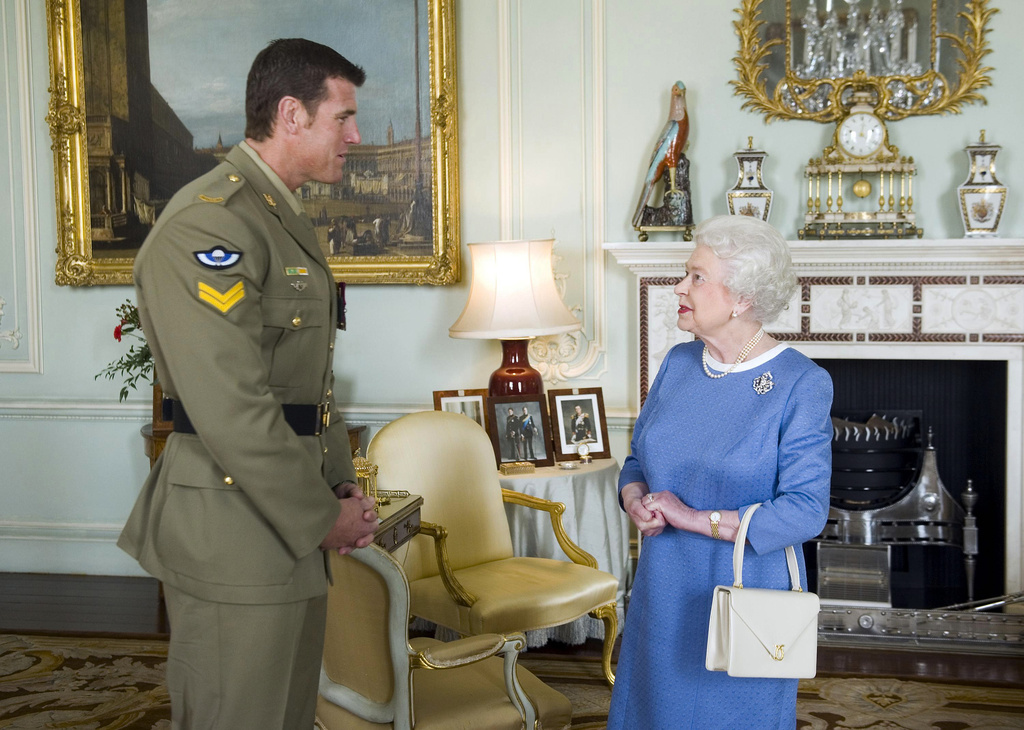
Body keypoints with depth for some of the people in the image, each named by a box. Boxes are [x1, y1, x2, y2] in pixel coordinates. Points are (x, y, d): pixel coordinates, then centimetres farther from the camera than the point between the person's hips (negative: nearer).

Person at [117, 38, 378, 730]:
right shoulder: (206, 225, -18)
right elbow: (231, 409, -24)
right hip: (233, 536, -10)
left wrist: (341, 487, 8)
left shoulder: (292, 222, 16)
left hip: (292, 523, 10)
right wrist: (322, 518, -15)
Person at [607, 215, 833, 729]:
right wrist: (636, 501, -10)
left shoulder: (802, 385, -15)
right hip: (664, 594, 6)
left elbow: (805, 511, -20)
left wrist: (698, 518, -21)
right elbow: (637, 460, 13)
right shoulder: (678, 363, 4)